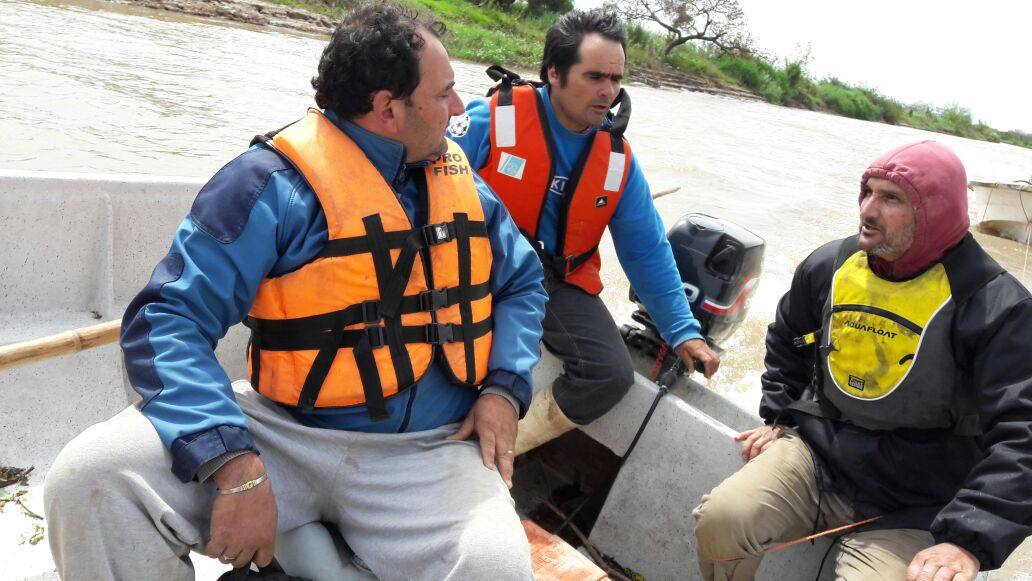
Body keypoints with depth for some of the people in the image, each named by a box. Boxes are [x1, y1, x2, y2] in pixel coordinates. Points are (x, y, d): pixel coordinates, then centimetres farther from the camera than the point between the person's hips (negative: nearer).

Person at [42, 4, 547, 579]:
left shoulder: (460, 180, 11)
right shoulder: (277, 183, -8)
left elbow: (522, 282, 22)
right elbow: (168, 318, -14)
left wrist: (503, 388, 2)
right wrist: (235, 466, -27)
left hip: (427, 455, 3)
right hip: (283, 435, -2)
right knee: (93, 477, -23)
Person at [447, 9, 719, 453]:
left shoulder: (618, 159, 4)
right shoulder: (492, 120, -10)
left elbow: (647, 251, 11)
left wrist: (683, 330, 10)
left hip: (560, 282, 4)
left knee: (612, 375, -16)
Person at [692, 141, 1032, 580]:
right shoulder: (828, 266, 3)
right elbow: (786, 341, 24)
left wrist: (967, 541, -30)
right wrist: (778, 417, 16)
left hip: (904, 516, -3)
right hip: (812, 454, 4)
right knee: (719, 519, -20)